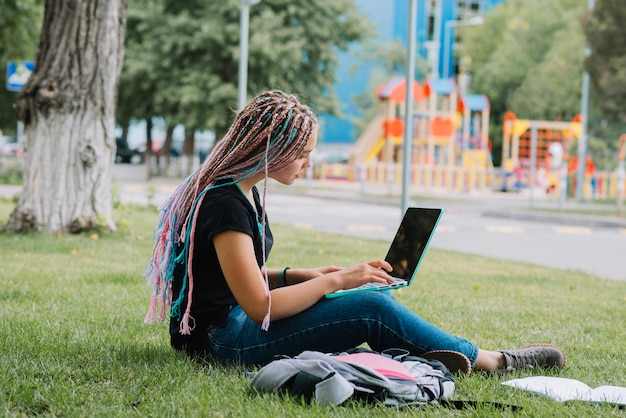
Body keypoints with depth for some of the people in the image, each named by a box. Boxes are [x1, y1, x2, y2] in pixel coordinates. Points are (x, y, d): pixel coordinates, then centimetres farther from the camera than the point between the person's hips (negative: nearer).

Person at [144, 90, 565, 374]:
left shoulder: (243, 191, 10)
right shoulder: (225, 204, -21)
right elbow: (260, 307, -23)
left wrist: (303, 276, 3)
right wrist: (337, 280, -16)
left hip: (234, 320, 10)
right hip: (222, 338, -10)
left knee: (372, 297, 5)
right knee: (373, 309, -16)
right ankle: (488, 360, 0)